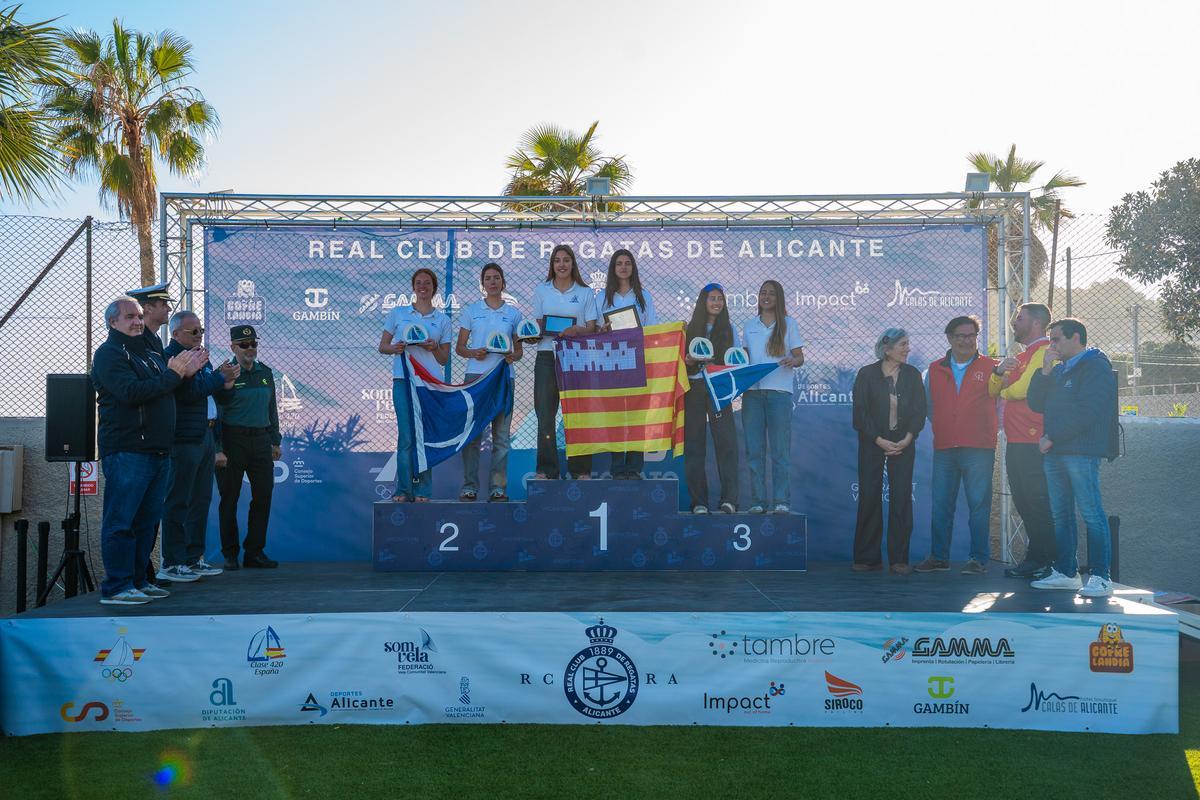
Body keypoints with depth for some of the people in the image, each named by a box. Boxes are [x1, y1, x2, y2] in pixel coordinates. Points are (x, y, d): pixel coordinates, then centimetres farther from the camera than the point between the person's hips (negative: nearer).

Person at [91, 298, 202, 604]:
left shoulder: (151, 354, 21)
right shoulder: (109, 353, -4)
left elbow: (170, 393, 25)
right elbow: (131, 392, -19)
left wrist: (185, 372, 6)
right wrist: (172, 375, -14)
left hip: (158, 451, 8)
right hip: (126, 450, -8)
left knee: (147, 519, 11)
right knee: (121, 521, -6)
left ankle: (138, 581, 19)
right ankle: (116, 587, -3)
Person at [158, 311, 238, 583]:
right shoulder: (170, 357, -11)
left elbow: (217, 394, 23)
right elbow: (189, 392, -22)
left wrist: (227, 381, 2)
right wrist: (220, 377, -11)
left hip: (205, 436, 9)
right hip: (184, 440, -9)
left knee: (201, 500, 12)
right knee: (178, 502, -5)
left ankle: (194, 558, 20)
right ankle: (171, 563, -1)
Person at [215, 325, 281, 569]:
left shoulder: (265, 373, 12)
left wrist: (275, 441, 16)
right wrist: (218, 449, -13)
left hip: (260, 441, 5)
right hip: (233, 441, -5)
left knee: (263, 496, 4)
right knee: (229, 498, 2)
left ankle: (255, 551, 14)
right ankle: (230, 554, 12)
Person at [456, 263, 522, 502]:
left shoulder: (513, 313, 11)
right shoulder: (471, 310, 9)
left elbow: (519, 350, 12)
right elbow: (459, 347, 9)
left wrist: (512, 356, -10)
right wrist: (473, 353, -12)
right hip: (475, 375, -1)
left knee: (501, 435, 1)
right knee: (471, 433, -4)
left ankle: (498, 487, 6)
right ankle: (469, 487, 2)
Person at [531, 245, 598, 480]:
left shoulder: (585, 293, 8)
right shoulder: (541, 290, 12)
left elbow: (591, 328, 4)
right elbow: (537, 324, 12)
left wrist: (576, 330, -16)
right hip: (547, 356, 1)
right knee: (545, 414, -2)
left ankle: (580, 469, 4)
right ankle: (546, 469, 4)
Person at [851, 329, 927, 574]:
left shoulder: (912, 375, 7)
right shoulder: (867, 374, -1)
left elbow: (920, 411, 3)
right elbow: (860, 412, -5)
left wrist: (907, 439, -10)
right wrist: (879, 440, -12)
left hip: (903, 444, 2)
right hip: (872, 444, -2)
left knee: (901, 498, -3)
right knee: (869, 497, -1)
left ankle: (899, 558, 1)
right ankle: (868, 558, 7)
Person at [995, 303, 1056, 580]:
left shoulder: (1045, 352, -9)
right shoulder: (1022, 355, 22)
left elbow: (1020, 390, -20)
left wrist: (1004, 389, 2)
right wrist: (1000, 371, -2)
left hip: (1033, 442, -10)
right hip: (1016, 441, 10)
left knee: (1038, 504, -7)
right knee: (1024, 503, 12)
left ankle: (1049, 563, -2)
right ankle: (1034, 559, 19)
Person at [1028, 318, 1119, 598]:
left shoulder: (1096, 366, -4)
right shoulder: (1058, 370, 23)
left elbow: (1086, 412, -15)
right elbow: (1036, 404, 16)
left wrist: (1052, 437, -13)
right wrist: (1045, 370, 5)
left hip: (1081, 452, -8)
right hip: (1054, 452, 8)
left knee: (1091, 514, -8)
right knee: (1060, 515, 9)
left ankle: (1101, 577, -6)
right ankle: (1066, 573, 15)